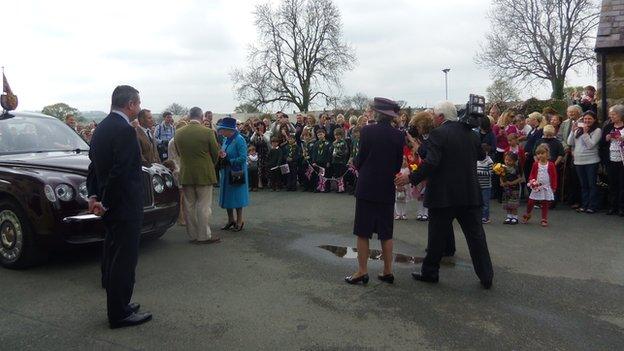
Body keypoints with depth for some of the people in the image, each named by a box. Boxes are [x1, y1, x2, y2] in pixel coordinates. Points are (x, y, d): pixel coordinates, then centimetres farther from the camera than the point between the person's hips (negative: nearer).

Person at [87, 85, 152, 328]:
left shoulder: (102, 127, 11)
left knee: (113, 255, 18)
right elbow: (120, 172, -23)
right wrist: (105, 204, -14)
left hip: (110, 206, 10)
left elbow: (94, 164, 13)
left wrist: (93, 195, 8)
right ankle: (119, 314, 9)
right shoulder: (125, 130, -19)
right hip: (125, 207, -10)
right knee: (124, 260, -1)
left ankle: (116, 303, 31)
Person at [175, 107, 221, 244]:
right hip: (204, 174, -4)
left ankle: (193, 235, 19)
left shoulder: (179, 133, -2)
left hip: (186, 175, 4)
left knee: (189, 206, 11)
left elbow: (179, 153, 8)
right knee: (204, 206, 3)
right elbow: (216, 153, -4)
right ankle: (204, 235, 8)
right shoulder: (208, 132, -13)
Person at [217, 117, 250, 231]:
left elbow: (243, 158, -21)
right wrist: (221, 156, -5)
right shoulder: (226, 140, 8)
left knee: (237, 196, 2)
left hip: (236, 173, -8)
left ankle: (239, 221, 16)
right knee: (227, 196, 12)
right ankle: (231, 220, 26)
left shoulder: (239, 140, -16)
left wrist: (228, 161, -20)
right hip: (226, 173, 8)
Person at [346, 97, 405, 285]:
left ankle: (362, 271, 8)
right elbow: (398, 164, 5)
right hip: (387, 189, 4)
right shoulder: (399, 136, -1)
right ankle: (388, 271, 17)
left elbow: (360, 159, -9)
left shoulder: (367, 131, -11)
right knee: (386, 233, 12)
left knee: (362, 232, 5)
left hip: (367, 188, -3)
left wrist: (356, 163, 13)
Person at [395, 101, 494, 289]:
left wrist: (411, 178, -13)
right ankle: (486, 276, 14)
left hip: (444, 195, -5)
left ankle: (430, 272, 21)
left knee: (437, 236, 8)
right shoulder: (470, 133, 6)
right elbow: (481, 155, 20)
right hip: (470, 194, 5)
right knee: (476, 235, 10)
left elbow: (431, 163, -21)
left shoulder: (438, 133, -12)